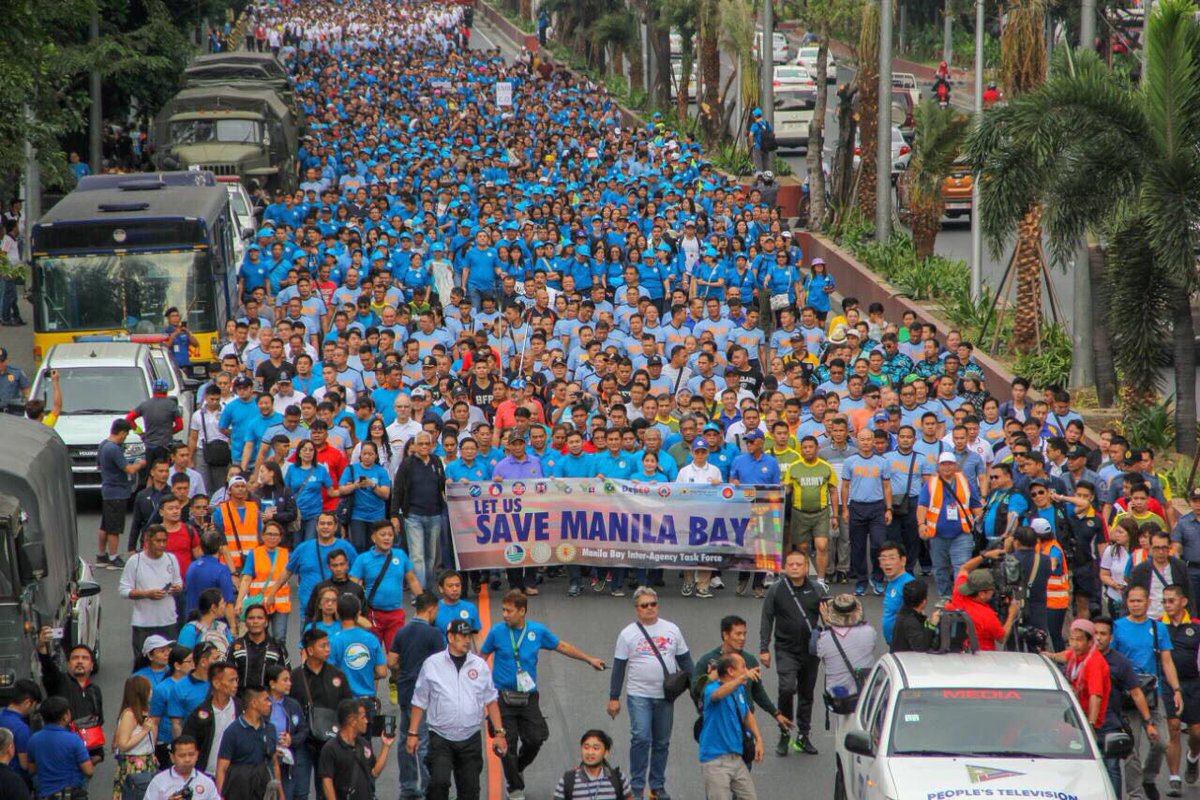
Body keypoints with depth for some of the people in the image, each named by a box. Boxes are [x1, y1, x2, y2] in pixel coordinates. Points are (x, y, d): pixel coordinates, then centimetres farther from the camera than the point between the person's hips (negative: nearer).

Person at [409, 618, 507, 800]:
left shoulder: (480, 665, 6)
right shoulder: (432, 664, -1)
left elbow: (491, 700, 13)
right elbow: (419, 702, 4)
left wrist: (499, 732, 8)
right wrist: (413, 733, 1)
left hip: (471, 739, 3)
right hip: (441, 739, -3)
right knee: (439, 782, -19)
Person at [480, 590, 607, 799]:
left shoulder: (537, 631, 1)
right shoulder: (497, 631, -5)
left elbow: (562, 646, 15)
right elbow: (482, 656, 8)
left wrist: (590, 659, 20)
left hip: (528, 697, 2)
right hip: (503, 696, -2)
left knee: (535, 739, -2)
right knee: (508, 745, -3)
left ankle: (519, 768, 30)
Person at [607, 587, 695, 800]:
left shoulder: (672, 630, 7)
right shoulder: (628, 634, 1)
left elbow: (685, 661, 12)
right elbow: (619, 667, 3)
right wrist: (613, 698, 1)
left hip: (666, 696, 3)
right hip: (639, 695, -3)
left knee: (662, 742, 8)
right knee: (641, 738, -14)